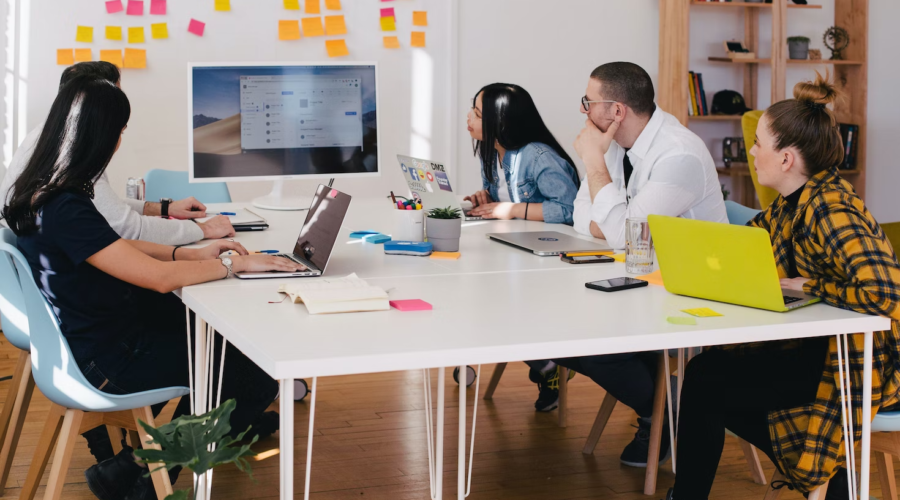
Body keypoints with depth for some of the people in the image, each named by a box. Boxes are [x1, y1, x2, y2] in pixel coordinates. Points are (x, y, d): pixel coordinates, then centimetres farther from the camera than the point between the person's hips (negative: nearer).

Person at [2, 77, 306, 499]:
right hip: (108, 361, -10)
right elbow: (158, 277, -30)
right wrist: (235, 263, -17)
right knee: (258, 380, -4)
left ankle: (238, 425, 42)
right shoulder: (67, 211, -30)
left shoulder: (40, 192, 1)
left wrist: (192, 254, 3)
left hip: (91, 333, 10)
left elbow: (116, 249, 12)